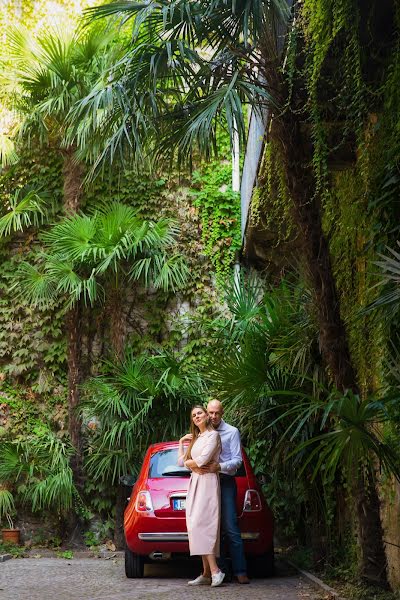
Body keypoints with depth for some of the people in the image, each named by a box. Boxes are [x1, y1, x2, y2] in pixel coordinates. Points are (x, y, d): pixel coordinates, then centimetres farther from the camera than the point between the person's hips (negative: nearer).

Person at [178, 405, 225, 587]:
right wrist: (181, 442, 18)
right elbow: (181, 462, 19)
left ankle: (214, 570, -19)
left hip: (207, 482, -8)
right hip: (194, 483, 8)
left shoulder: (213, 435, -3)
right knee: (197, 526, 2)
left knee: (201, 525, -18)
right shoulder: (194, 439, 22)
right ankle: (206, 573, 2)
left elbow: (202, 460, -15)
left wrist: (189, 463, 3)